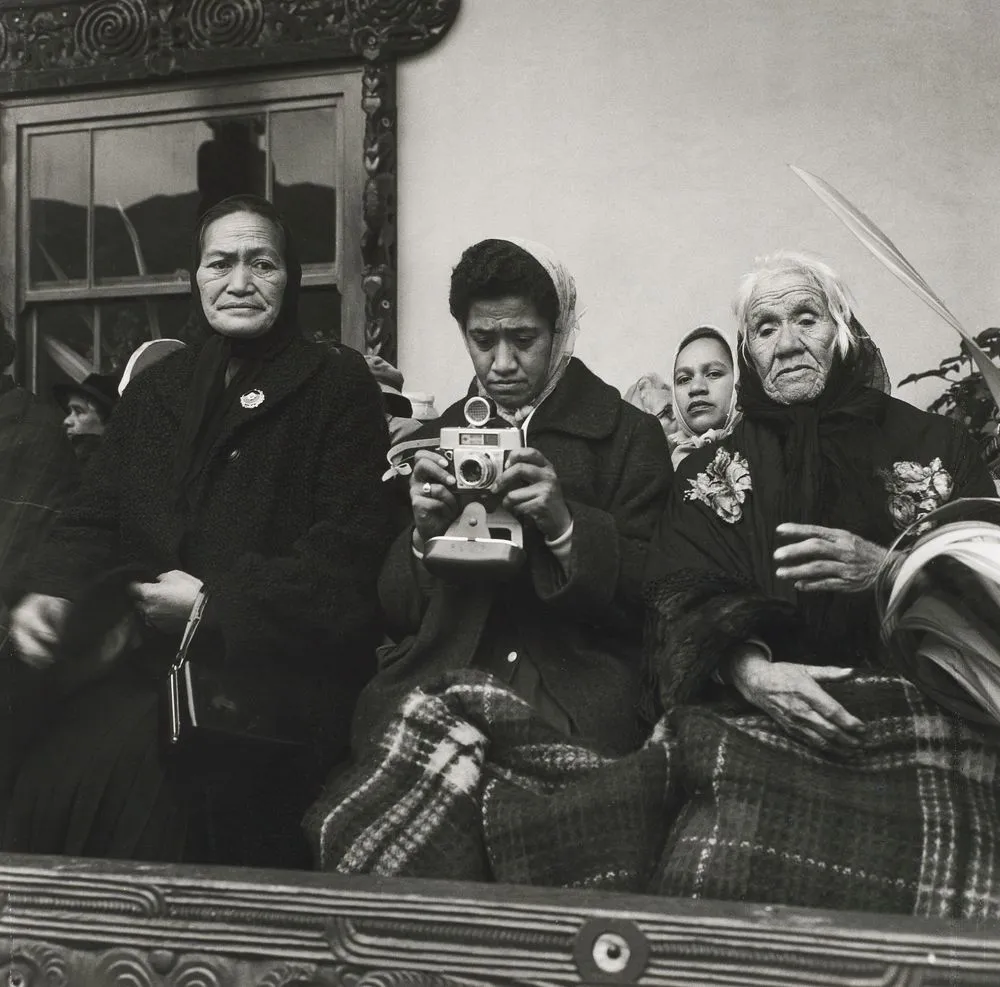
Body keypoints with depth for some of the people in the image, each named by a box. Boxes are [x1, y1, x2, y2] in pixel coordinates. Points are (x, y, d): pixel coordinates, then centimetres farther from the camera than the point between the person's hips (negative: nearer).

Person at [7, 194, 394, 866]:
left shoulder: (340, 387, 5)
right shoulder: (156, 389, 22)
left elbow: (348, 550, -4)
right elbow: (96, 517, 19)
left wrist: (215, 603, -11)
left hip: (279, 661, -4)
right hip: (147, 657, 4)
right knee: (56, 765, -26)